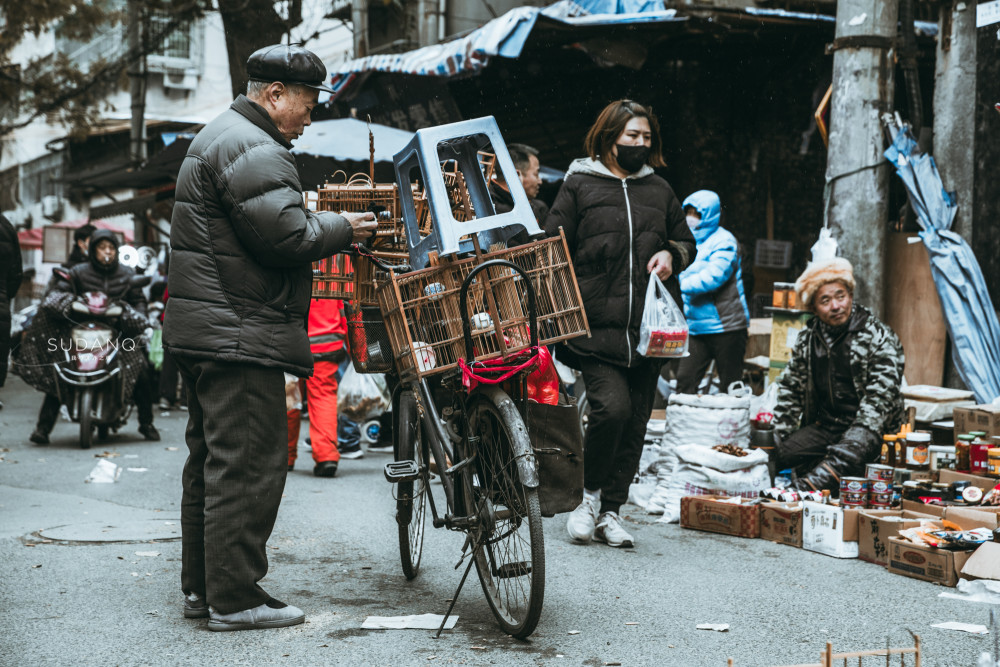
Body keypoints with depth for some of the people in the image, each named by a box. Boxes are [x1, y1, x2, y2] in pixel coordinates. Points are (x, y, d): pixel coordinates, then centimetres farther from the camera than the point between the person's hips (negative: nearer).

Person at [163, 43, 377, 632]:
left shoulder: (219, 137, 22)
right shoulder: (252, 149, -14)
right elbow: (287, 236, -21)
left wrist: (324, 225, 13)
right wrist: (343, 229, -5)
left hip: (203, 331, 11)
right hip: (239, 334, -11)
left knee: (212, 459, 15)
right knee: (249, 462, -7)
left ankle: (201, 585, 23)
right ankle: (234, 598, -2)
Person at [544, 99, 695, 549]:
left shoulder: (659, 191, 17)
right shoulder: (579, 186, 5)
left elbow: (686, 241, 27)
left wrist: (671, 255, 3)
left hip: (648, 327, 5)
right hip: (597, 324, -4)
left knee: (636, 421, 4)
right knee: (612, 406, -19)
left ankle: (610, 512, 16)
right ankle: (590, 494, 4)